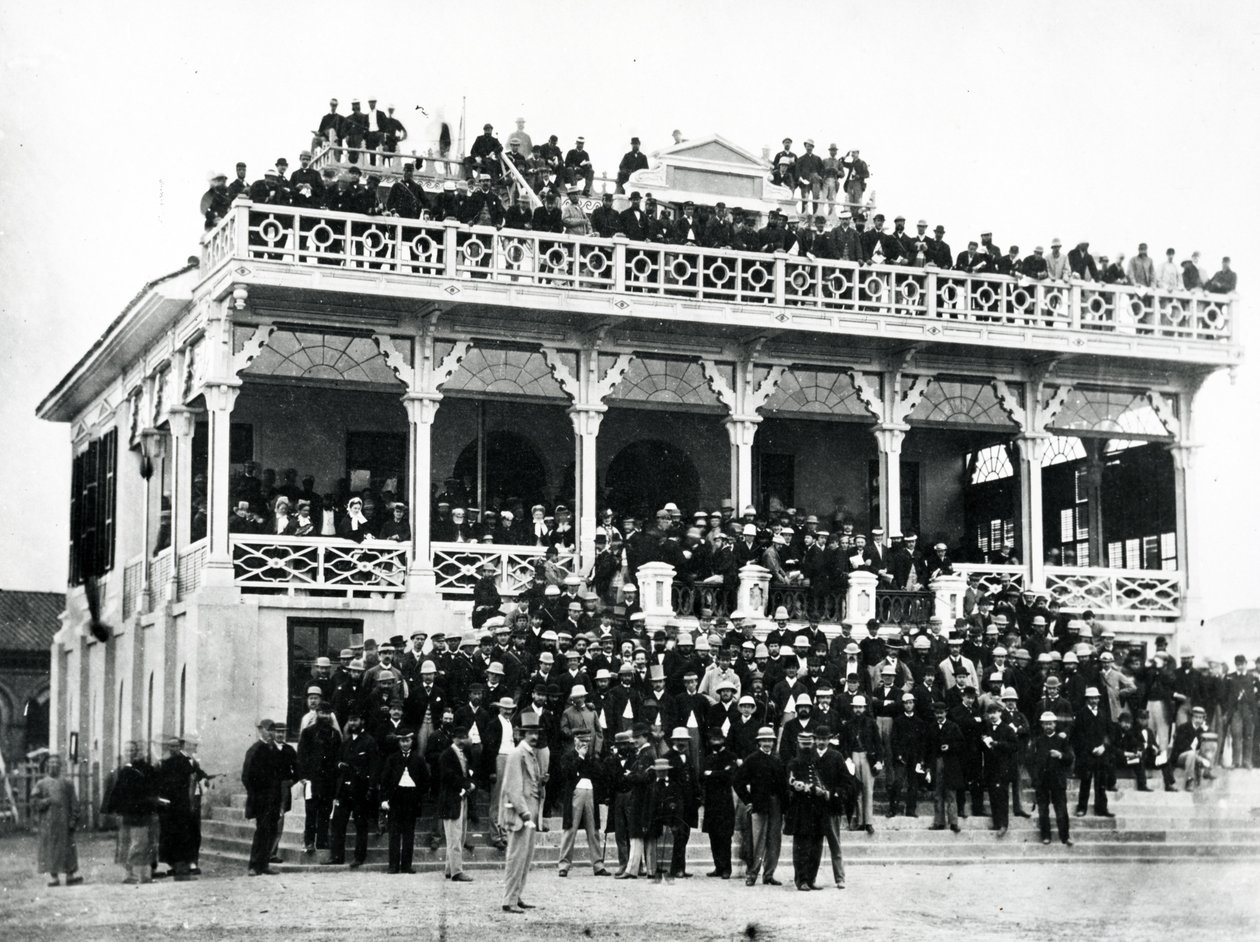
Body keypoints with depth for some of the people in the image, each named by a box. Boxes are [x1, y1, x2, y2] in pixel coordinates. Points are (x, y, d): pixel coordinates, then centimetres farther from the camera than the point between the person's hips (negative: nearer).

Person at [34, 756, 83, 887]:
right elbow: (34, 800, 1)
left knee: (67, 847, -4)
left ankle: (70, 875, -2)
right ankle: (54, 877, -1)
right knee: (50, 848, -3)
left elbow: (74, 802, 6)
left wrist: (73, 819, -4)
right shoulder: (41, 784, 10)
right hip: (47, 821, 0)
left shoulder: (67, 783, 10)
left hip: (64, 821, 0)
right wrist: (48, 801, -15)